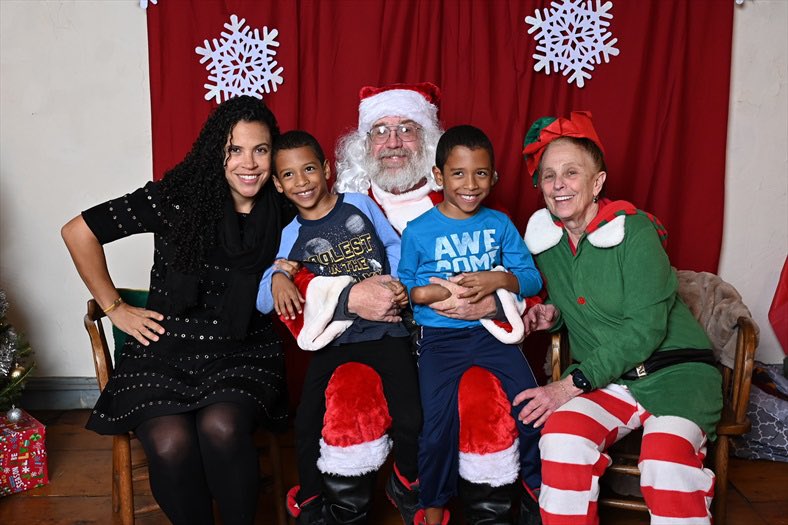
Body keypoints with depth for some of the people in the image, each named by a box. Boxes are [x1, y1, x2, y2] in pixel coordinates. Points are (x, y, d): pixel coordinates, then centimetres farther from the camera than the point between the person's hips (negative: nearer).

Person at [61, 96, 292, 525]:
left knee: (221, 426, -31)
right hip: (166, 348, -1)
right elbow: (78, 232, -1)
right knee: (171, 444, -29)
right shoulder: (177, 198, -7)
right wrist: (114, 307, 1)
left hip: (243, 352, 1)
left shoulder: (282, 211, 2)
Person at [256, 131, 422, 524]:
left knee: (409, 420, -10)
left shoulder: (359, 204, 3)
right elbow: (263, 302, -1)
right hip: (335, 338, 1)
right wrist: (277, 278, -22)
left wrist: (400, 282, -5)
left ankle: (410, 487, 21)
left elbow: (394, 245, 11)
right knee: (307, 422, -6)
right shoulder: (291, 236, 4)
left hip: (385, 328, -1)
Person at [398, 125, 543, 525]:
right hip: (439, 338, -2)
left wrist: (499, 280, -17)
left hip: (492, 331, 2)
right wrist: (427, 293, -18)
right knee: (439, 424, -11)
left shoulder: (500, 223, 5)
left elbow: (532, 277, 2)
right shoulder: (418, 230, -1)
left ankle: (541, 488, 22)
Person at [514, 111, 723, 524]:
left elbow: (645, 328, -17)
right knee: (562, 433, -28)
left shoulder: (635, 233, -11)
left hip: (673, 370, -3)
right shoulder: (546, 239, 7)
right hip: (605, 379, 4)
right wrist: (552, 314, -1)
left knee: (667, 454, -32)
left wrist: (570, 384, -21)